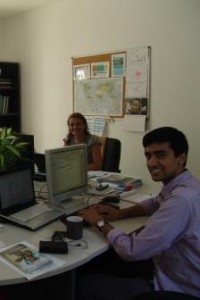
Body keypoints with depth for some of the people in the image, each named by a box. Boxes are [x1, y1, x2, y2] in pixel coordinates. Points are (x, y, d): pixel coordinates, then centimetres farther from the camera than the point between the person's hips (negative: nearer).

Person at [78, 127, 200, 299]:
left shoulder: (182, 199, -32)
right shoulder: (181, 185, -2)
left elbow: (132, 251, -29)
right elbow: (156, 203, 20)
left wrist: (101, 223, -11)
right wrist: (119, 213, 4)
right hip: (170, 270, 8)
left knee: (88, 284, 1)